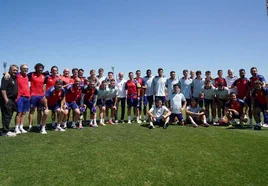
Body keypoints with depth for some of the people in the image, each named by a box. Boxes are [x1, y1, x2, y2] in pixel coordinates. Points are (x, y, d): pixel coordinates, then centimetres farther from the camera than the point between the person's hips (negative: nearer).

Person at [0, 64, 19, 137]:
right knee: (6, 115, -5)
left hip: (12, 100, 9)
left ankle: (6, 130, 22)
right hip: (7, 100, -9)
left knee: (9, 115, 13)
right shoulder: (6, 77, -10)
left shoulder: (15, 78, 16)